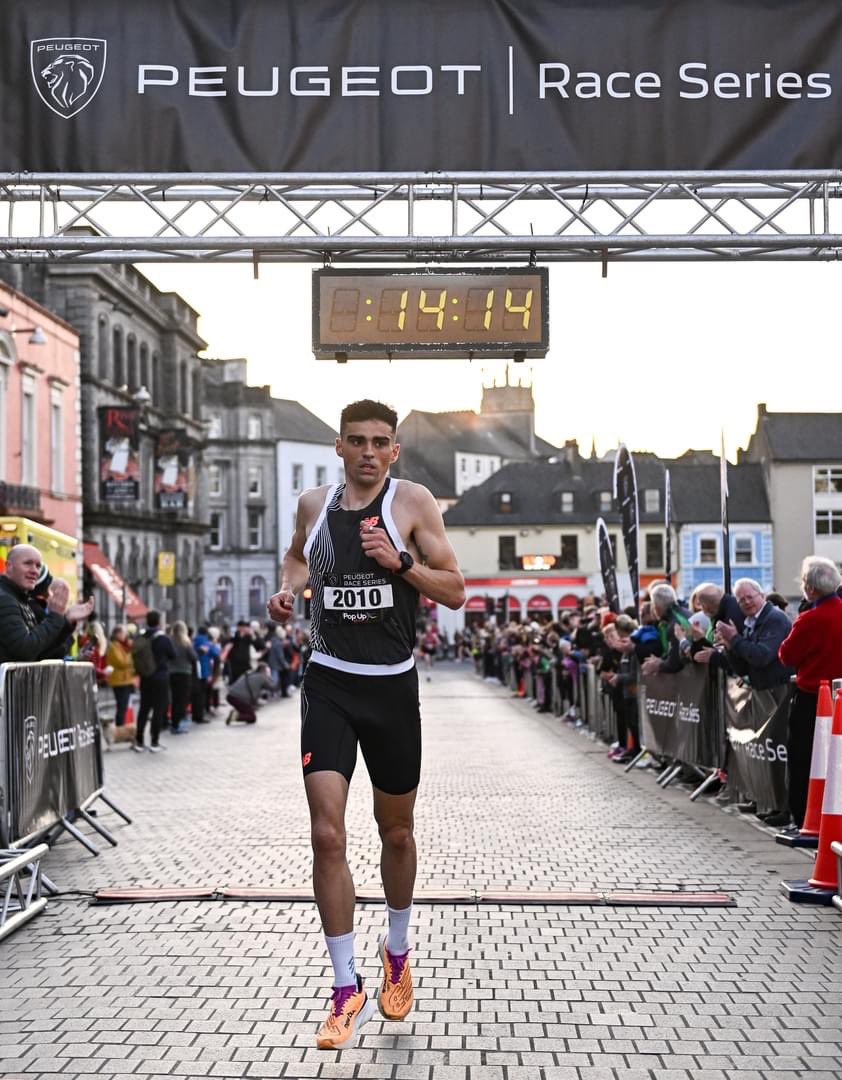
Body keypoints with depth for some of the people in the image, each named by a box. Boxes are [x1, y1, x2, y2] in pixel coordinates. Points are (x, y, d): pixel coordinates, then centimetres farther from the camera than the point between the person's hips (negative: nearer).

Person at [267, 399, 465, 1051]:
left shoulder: (412, 501, -3)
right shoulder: (313, 504, 6)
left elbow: (455, 592, -3)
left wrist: (400, 562, -19)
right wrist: (290, 587, 5)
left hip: (392, 685, -1)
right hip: (329, 684, 1)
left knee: (396, 831, 14)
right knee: (327, 835, -11)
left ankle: (397, 953, 39)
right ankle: (348, 991, -1)